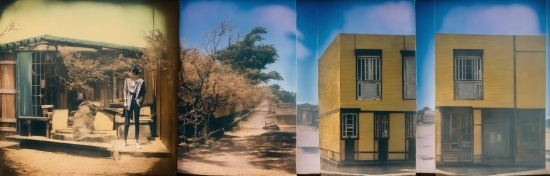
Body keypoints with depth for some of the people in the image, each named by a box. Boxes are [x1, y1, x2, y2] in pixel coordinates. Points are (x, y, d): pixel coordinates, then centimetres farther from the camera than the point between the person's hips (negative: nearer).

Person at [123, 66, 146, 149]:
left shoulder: (141, 81, -4)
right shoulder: (127, 80, 2)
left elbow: (144, 91, 7)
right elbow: (125, 91, 4)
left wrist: (141, 97, -8)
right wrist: (125, 101, -2)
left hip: (136, 103, -1)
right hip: (129, 103, 1)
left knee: (137, 122, 5)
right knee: (127, 122, 5)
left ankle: (137, 141, 11)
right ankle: (125, 140, 15)